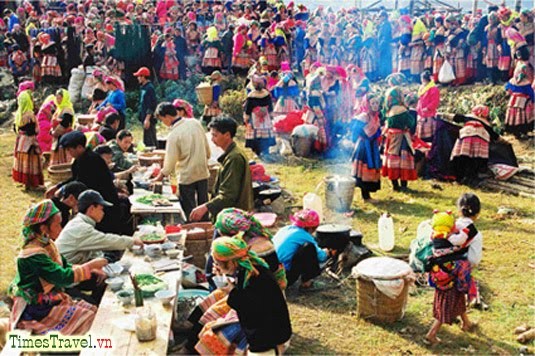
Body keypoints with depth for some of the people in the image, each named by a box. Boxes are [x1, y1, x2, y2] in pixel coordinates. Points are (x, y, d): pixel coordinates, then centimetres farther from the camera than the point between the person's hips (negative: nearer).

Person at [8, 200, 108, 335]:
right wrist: (90, 265, -22)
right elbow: (64, 277, -31)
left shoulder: (48, 244, 3)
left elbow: (66, 267, 10)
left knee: (92, 310, 0)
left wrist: (91, 270, -4)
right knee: (86, 318, -13)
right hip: (37, 310, -8)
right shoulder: (33, 255, -25)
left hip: (51, 299, 9)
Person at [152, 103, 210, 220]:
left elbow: (170, 161, -14)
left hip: (187, 177, -6)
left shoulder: (174, 135, -19)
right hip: (203, 172, 6)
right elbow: (207, 148, 4)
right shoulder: (195, 123, -3)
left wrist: (160, 176, 2)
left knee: (189, 210, 8)